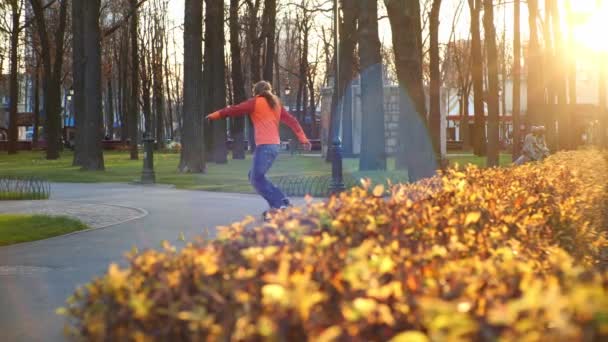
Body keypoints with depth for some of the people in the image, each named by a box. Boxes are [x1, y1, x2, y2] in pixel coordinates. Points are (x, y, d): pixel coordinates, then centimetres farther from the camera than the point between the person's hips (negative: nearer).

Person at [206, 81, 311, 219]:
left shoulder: (256, 102, 1)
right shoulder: (276, 104, 20)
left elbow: (235, 110, 4)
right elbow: (291, 120, 14)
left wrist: (215, 115, 15)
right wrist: (303, 138, 11)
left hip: (265, 145, -8)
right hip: (274, 145, 8)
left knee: (257, 179, -7)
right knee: (255, 177, 15)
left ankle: (280, 205, -15)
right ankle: (279, 204, 8)